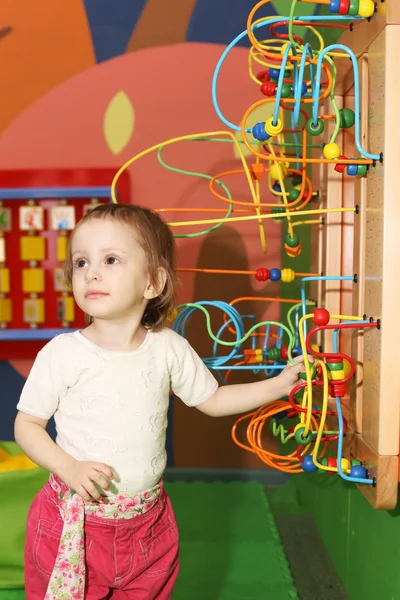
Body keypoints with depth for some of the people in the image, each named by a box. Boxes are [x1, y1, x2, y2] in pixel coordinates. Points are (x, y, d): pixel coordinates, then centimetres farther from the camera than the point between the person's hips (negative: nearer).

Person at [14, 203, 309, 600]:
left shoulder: (169, 349, -6)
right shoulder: (62, 354, -14)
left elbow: (212, 400, 8)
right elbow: (26, 425, -5)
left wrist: (280, 384, 3)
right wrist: (69, 467, -21)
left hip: (147, 523, 3)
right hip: (72, 525, -2)